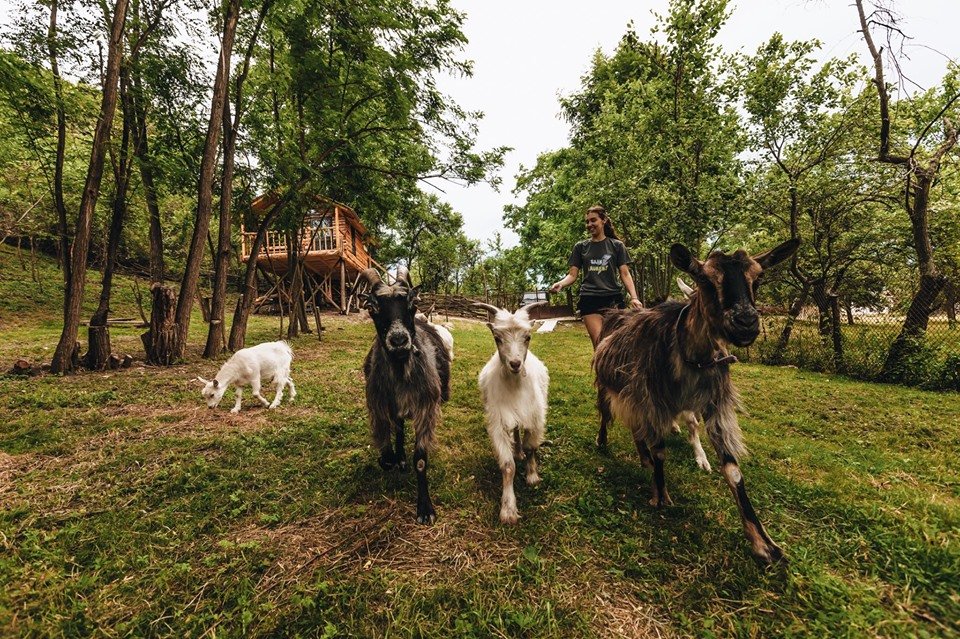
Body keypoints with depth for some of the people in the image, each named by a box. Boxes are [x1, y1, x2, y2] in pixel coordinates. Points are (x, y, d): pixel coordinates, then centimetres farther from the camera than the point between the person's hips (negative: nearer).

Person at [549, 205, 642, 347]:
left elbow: (625, 274, 6)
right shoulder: (580, 247, 12)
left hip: (613, 299, 0)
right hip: (589, 300, 0)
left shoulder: (616, 245, 10)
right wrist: (560, 284, -15)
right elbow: (573, 275, 7)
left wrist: (634, 297, -9)